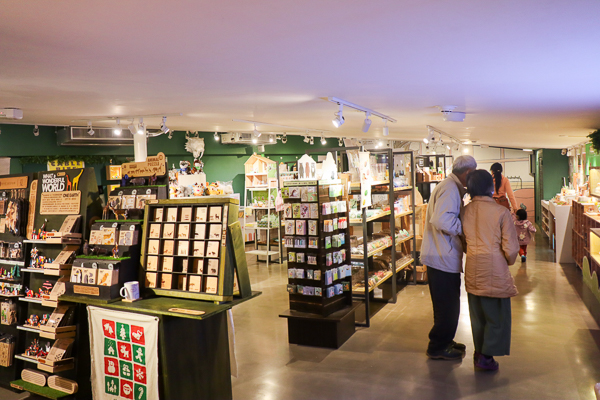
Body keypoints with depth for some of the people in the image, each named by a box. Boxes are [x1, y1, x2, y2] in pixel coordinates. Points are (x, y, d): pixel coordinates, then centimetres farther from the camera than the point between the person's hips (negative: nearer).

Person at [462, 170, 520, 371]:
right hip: (494, 271, -5)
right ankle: (486, 357, 12)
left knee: (477, 315, 18)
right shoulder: (501, 212, -13)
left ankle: (479, 352, 31)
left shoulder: (465, 211, -1)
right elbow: (511, 248, -10)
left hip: (472, 270, 5)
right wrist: (508, 261, 10)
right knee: (497, 316, 10)